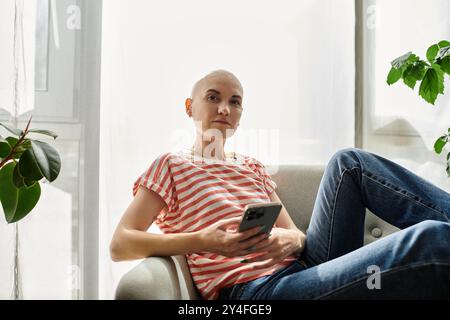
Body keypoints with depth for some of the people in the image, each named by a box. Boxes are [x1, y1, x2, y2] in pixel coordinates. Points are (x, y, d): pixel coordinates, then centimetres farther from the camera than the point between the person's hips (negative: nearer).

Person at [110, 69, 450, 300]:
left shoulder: (252, 166, 26)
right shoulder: (171, 164, 11)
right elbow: (119, 245, -2)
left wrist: (293, 239, -9)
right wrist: (203, 241, -19)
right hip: (254, 288, -6)